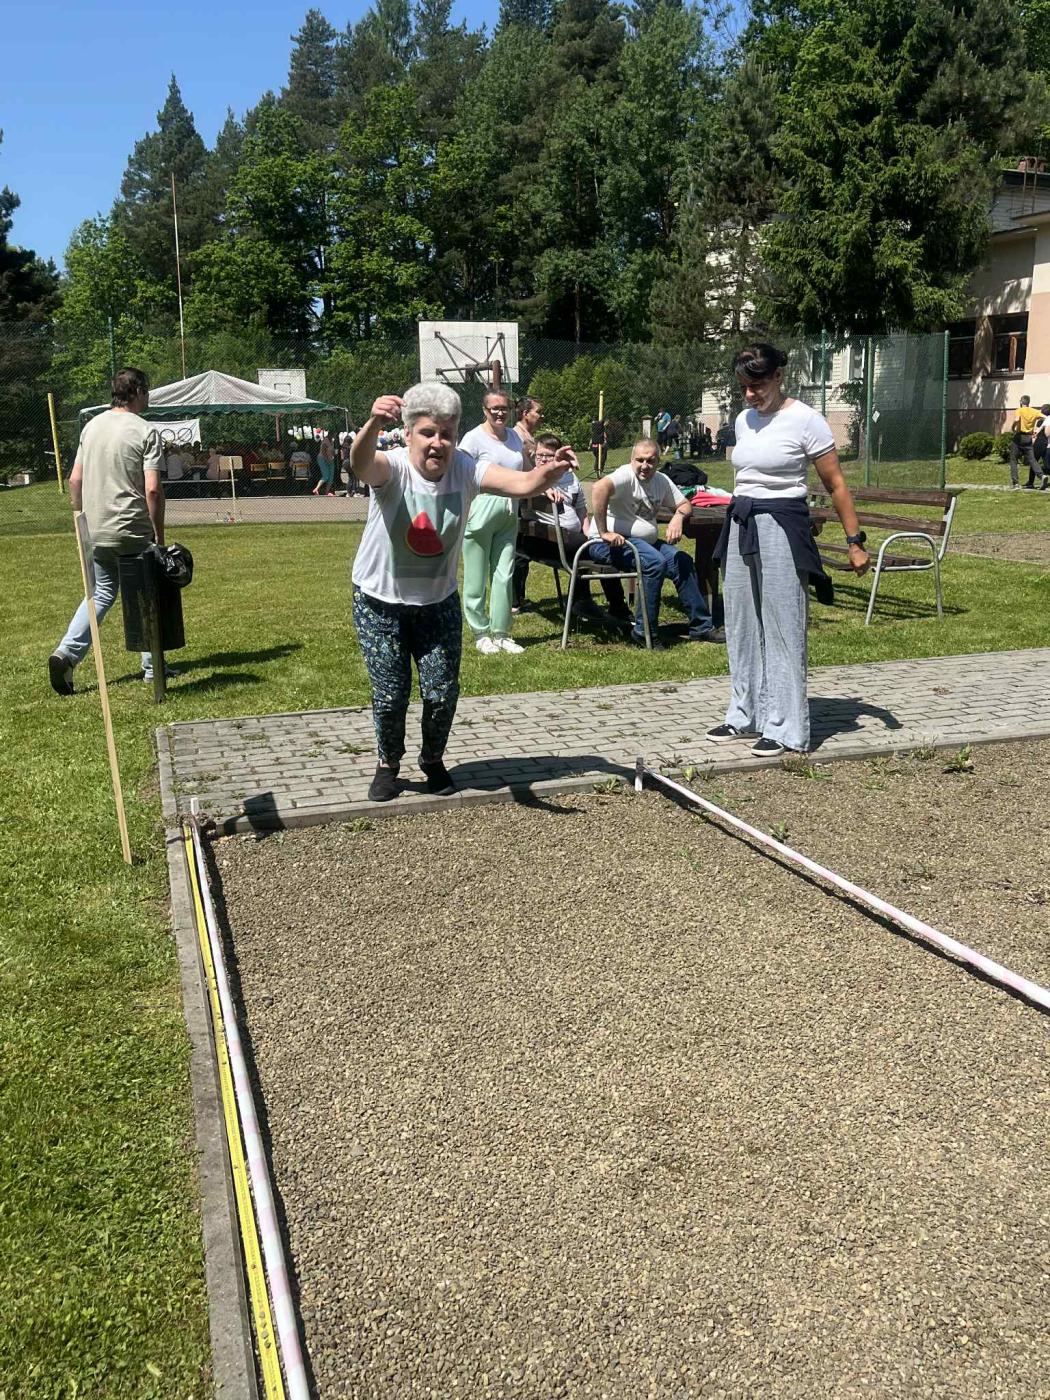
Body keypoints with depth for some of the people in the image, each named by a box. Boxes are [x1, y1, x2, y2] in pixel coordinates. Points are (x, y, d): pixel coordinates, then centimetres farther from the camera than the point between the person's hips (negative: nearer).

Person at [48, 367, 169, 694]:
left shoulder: (92, 426, 9)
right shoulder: (145, 432, -10)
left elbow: (75, 479, 10)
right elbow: (153, 489, -16)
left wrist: (82, 517, 21)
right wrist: (159, 535, -8)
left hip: (95, 530, 5)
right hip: (132, 532, -5)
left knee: (102, 591, 17)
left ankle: (66, 652, 0)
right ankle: (152, 665, 18)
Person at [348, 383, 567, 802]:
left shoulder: (465, 469, -15)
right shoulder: (393, 468, -22)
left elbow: (523, 483, -31)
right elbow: (361, 465, -46)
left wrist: (549, 473, -55)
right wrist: (374, 423, -68)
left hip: (438, 603, 2)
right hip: (380, 603, -2)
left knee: (442, 693, 2)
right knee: (390, 695, 1)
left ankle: (433, 760, 31)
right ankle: (388, 764, 30)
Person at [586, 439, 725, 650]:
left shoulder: (662, 481, 9)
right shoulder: (626, 475, -16)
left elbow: (684, 504, 18)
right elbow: (599, 488, -36)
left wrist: (678, 517, -7)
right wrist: (603, 532, -35)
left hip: (645, 542, 9)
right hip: (610, 544, -9)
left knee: (683, 562, 1)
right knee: (655, 562, -30)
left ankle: (701, 626, 11)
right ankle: (644, 632, -21)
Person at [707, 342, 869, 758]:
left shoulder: (805, 420, -9)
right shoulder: (744, 420, 10)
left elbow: (836, 485, -7)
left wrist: (854, 541, -9)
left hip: (781, 526, -7)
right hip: (741, 525, 7)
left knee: (782, 629, -4)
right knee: (741, 625, 10)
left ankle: (784, 728, 4)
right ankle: (745, 716, 22)